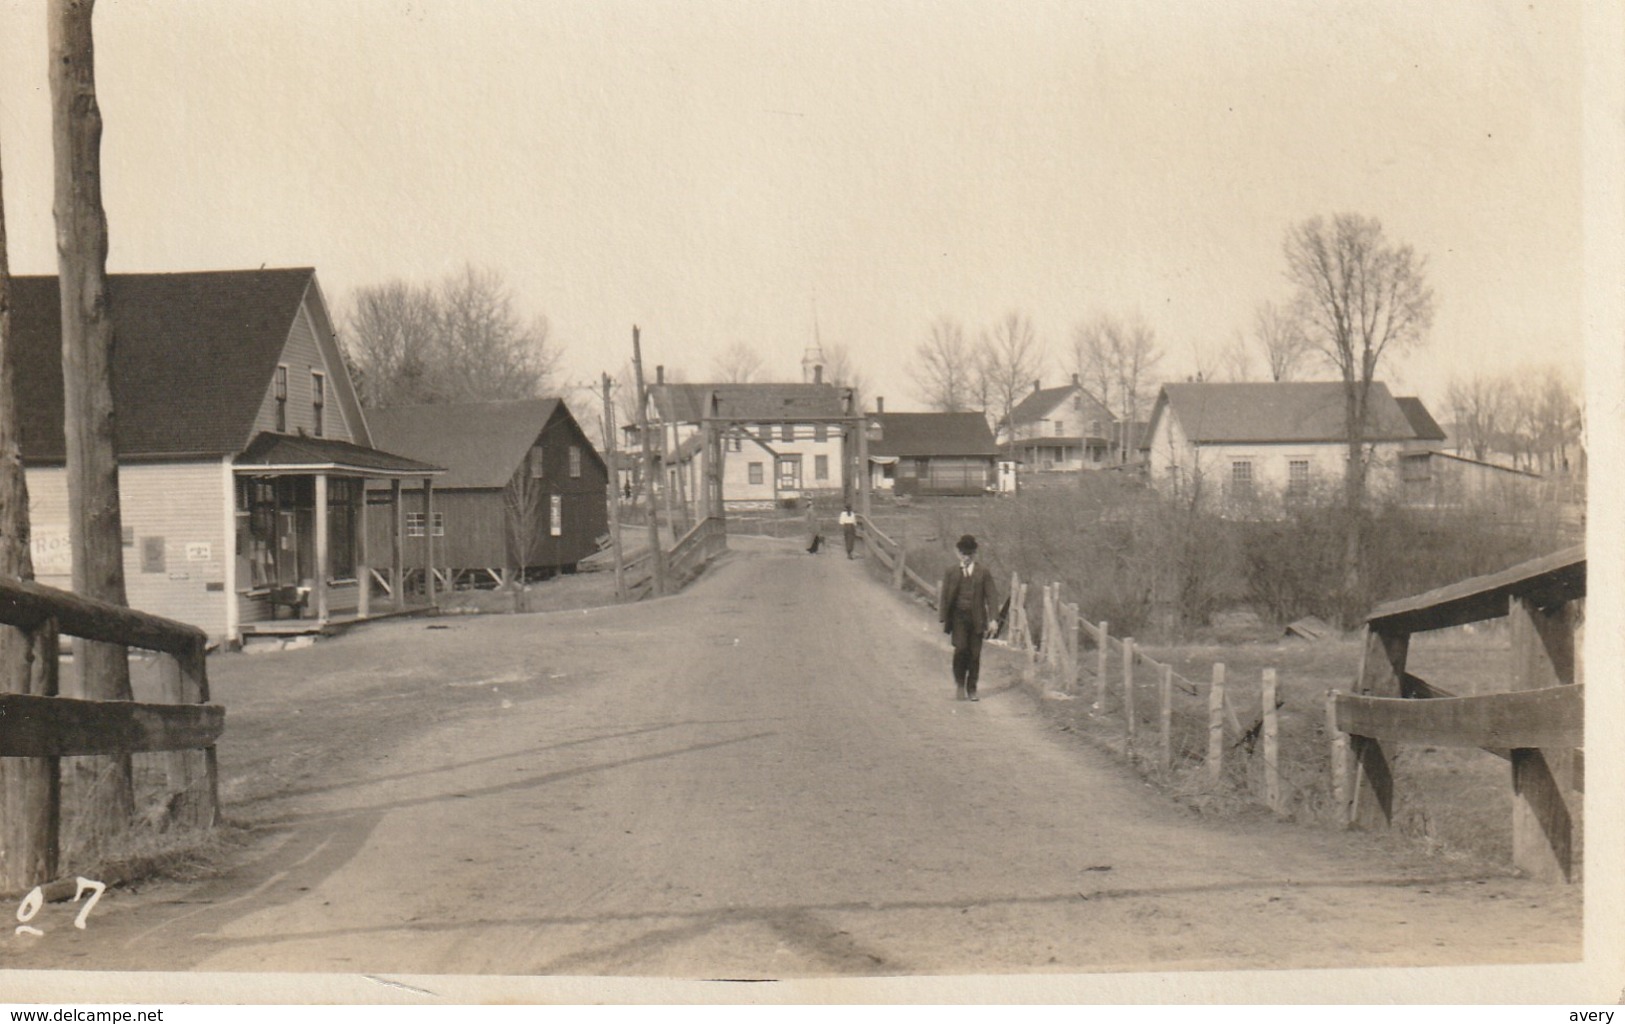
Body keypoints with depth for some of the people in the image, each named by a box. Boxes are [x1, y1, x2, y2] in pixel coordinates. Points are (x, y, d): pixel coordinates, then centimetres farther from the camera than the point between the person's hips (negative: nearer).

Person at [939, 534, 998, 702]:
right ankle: (959, 682, 4)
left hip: (977, 618, 1)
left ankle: (971, 689, 11)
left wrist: (992, 618, -4)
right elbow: (945, 597, 7)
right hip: (958, 617, -1)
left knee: (975, 654, 1)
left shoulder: (983, 572, 6)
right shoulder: (951, 572, 6)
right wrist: (943, 619, 1)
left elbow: (990, 596, 4)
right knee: (960, 648, -16)